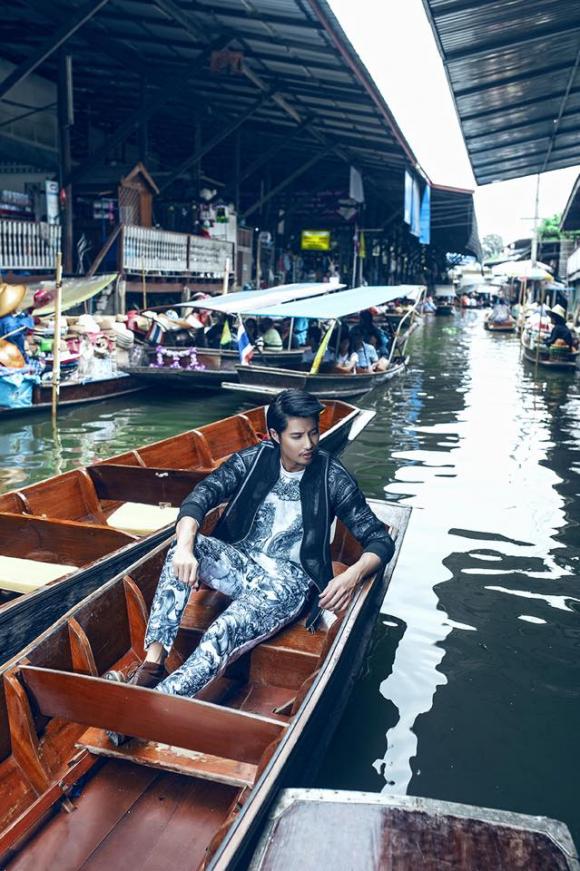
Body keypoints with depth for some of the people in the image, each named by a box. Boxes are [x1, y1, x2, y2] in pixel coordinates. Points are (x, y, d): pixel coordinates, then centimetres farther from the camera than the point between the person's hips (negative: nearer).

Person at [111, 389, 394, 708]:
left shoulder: (332, 477, -5)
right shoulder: (253, 459, 0)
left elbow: (380, 539, -5)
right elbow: (202, 495, -12)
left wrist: (353, 575, -27)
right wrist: (184, 546, -33)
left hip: (288, 578, -3)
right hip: (240, 560, 3)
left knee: (223, 633, -32)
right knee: (185, 546, -29)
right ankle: (152, 666, -33)